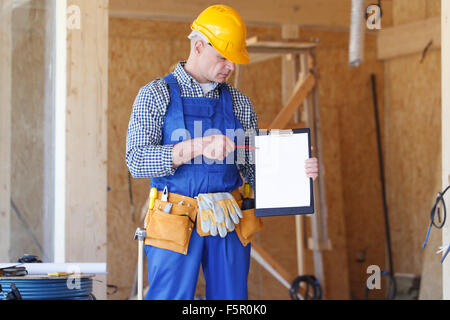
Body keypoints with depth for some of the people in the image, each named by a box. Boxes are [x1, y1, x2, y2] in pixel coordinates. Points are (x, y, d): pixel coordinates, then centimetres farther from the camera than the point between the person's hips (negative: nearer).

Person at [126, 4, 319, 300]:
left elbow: (253, 169, 11)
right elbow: (137, 161, -13)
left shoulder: (239, 103, 12)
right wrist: (197, 147, -25)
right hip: (177, 226, -4)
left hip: (230, 228, 4)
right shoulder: (156, 95, 0)